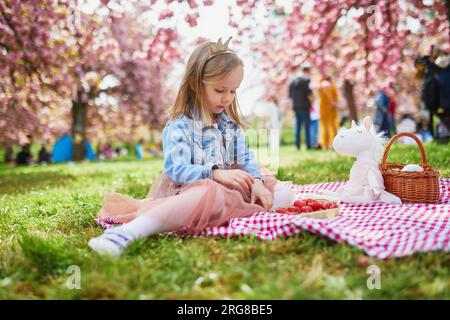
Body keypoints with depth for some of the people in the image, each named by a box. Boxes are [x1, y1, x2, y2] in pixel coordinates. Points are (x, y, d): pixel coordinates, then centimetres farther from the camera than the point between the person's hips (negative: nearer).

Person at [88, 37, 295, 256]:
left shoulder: (231, 124, 16)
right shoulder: (179, 126, -6)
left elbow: (246, 159, 14)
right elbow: (177, 170, -18)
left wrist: (256, 182, -7)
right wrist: (215, 173, -31)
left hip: (228, 189, 8)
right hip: (192, 189, -8)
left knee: (284, 193, 1)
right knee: (210, 195, -43)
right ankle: (125, 233, -58)